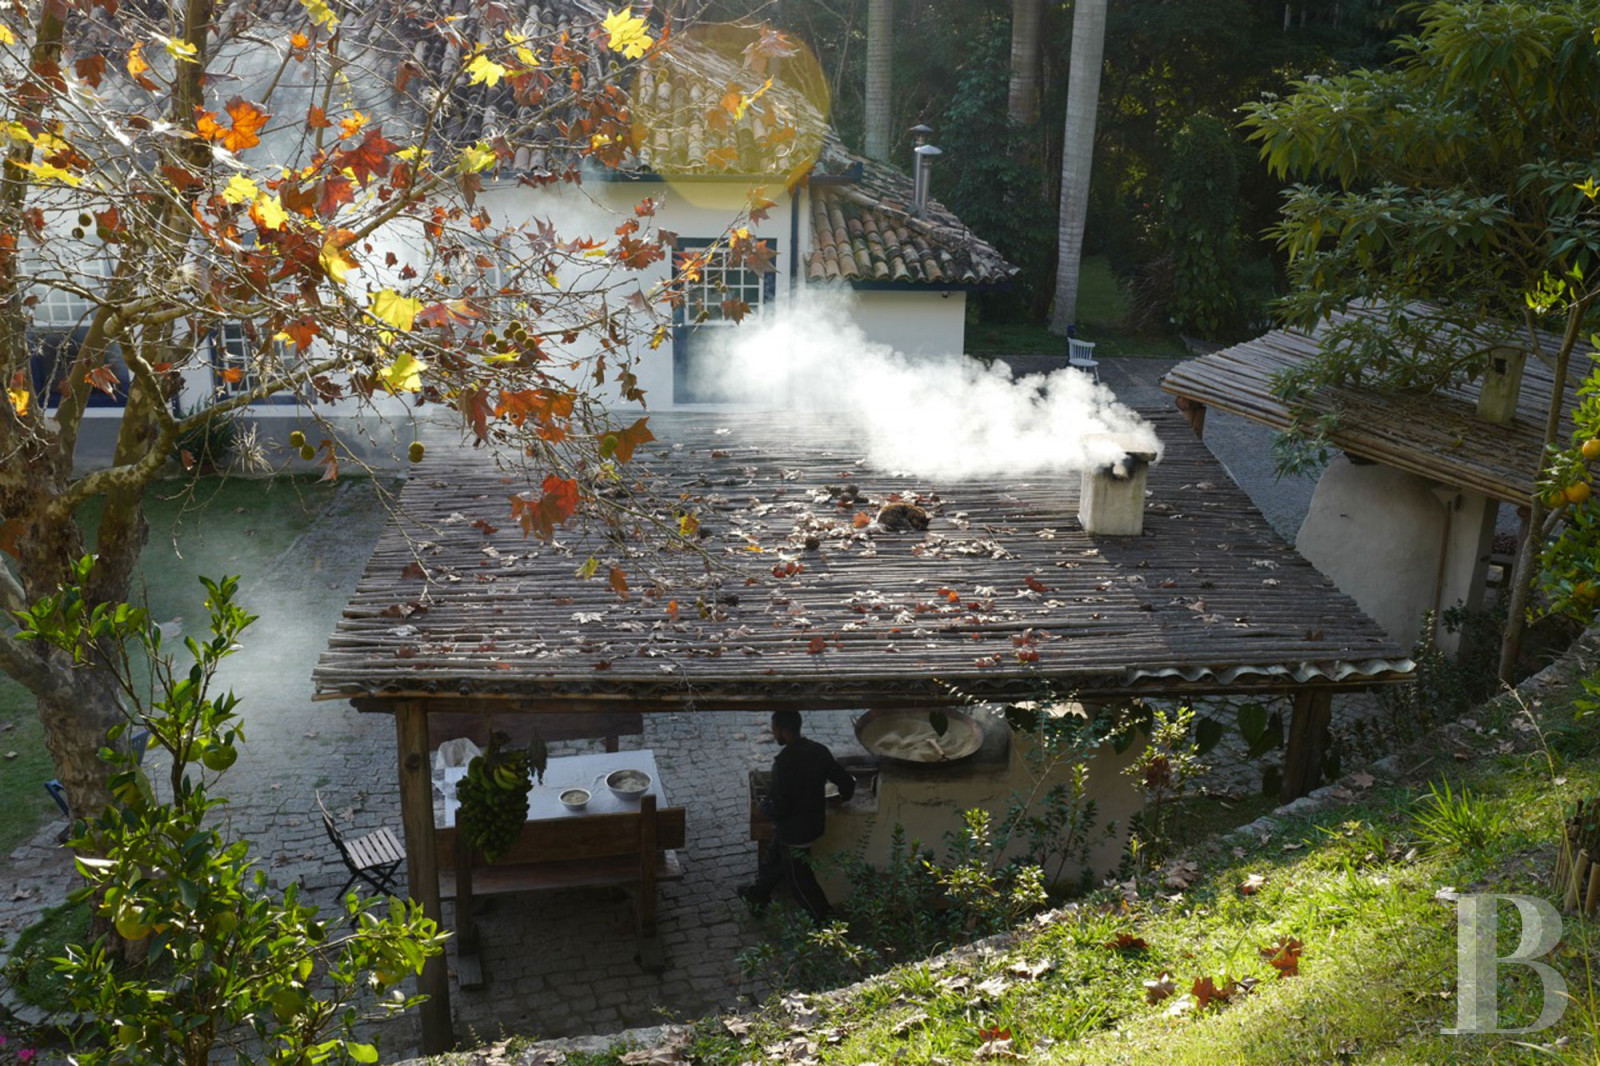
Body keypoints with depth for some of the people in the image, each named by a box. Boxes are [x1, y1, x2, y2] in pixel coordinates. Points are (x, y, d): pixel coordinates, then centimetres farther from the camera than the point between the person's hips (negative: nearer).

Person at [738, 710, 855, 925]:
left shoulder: (785, 762, -31)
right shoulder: (819, 751, -8)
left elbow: (779, 808, -29)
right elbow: (847, 782, -2)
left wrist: (764, 806, -7)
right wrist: (842, 797, 20)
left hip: (794, 831, -8)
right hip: (814, 822, 8)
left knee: (798, 878, 11)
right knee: (773, 857, 28)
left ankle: (825, 922, 22)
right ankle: (758, 895, 50)